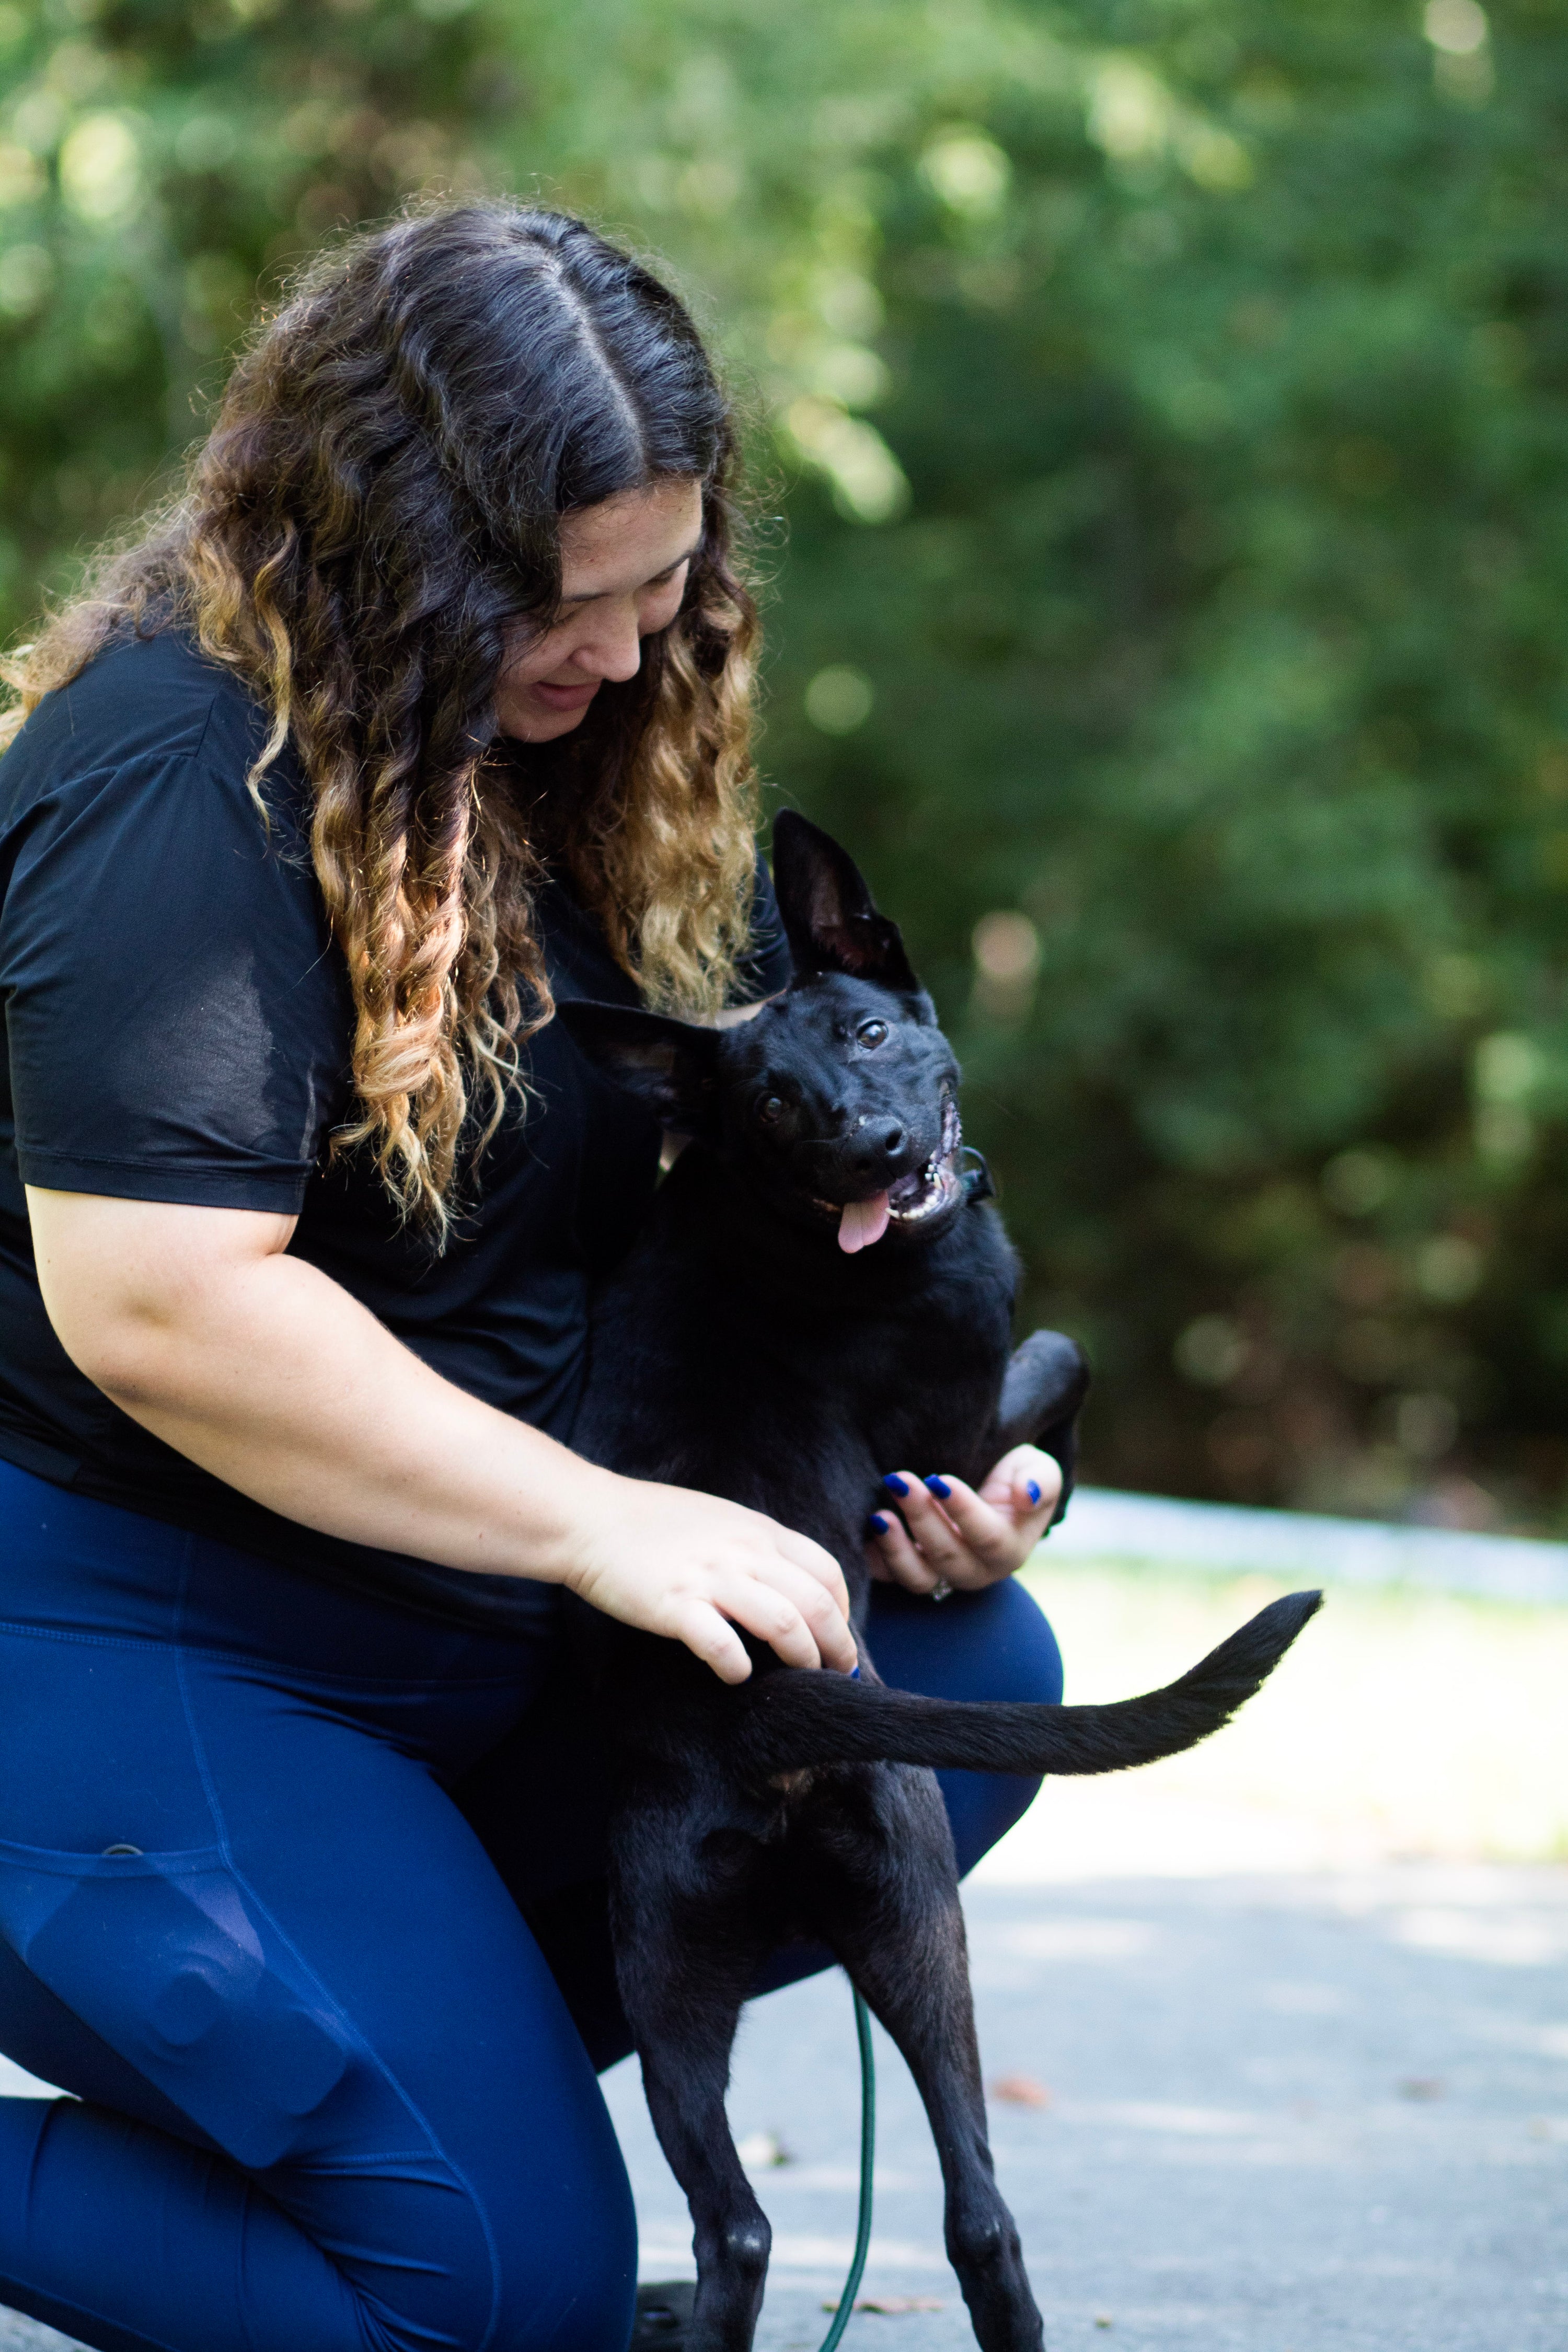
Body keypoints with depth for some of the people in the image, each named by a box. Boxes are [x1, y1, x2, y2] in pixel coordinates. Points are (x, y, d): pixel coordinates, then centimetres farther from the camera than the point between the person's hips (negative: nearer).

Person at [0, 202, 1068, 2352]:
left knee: (965, 1685, -7)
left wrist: (900, 1454, -9)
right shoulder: (181, 782, -21)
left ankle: (445, 2035, 2)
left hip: (480, 1614, 9)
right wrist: (599, 1524, -28)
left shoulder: (614, 742, 5)